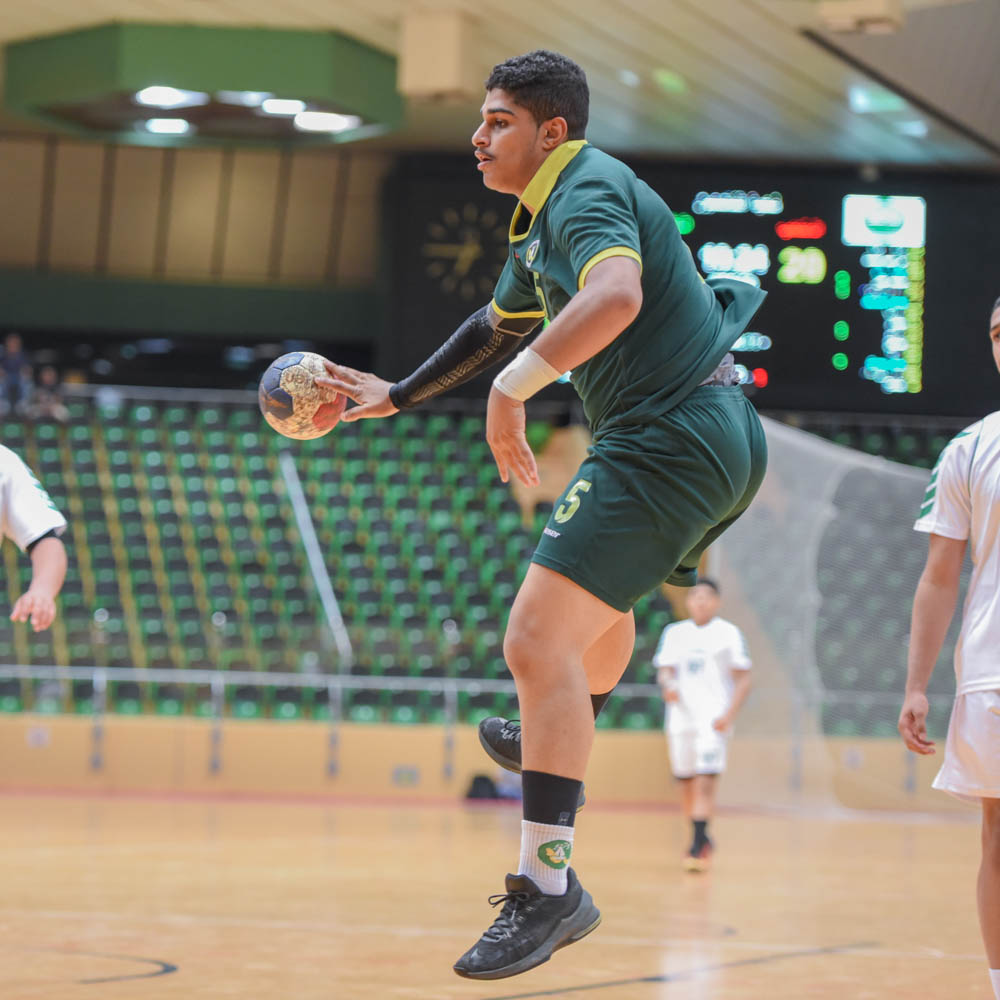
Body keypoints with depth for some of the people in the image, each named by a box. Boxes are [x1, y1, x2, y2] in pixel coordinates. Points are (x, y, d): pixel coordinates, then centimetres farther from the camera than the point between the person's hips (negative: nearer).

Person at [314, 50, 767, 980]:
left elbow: (615, 297, -38)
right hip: (715, 442, 11)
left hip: (667, 442, -11)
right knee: (598, 592, 36)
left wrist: (510, 388, -36)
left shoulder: (587, 193, -15)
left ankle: (548, 886, -20)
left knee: (537, 641, -18)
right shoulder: (545, 218, 18)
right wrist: (396, 394, 37)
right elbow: (499, 322, 35)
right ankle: (561, 735, 66)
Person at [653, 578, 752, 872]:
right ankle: (701, 838, 27)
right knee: (686, 783, 8)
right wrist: (668, 685, -15)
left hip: (713, 719, -4)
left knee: (705, 782, -17)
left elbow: (743, 680, 0)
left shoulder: (728, 633, 2)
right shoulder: (674, 633, 13)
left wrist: (728, 715, -12)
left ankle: (698, 847, -19)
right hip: (681, 717, 4)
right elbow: (665, 670, 9)